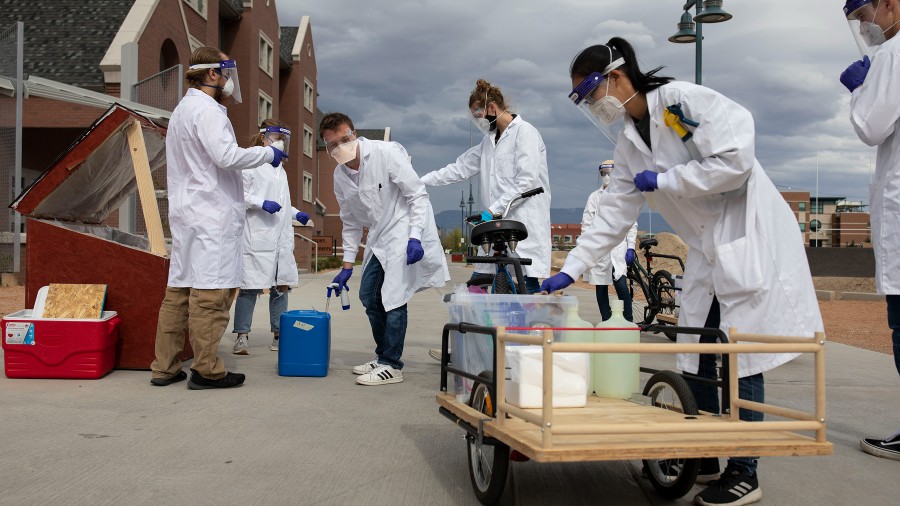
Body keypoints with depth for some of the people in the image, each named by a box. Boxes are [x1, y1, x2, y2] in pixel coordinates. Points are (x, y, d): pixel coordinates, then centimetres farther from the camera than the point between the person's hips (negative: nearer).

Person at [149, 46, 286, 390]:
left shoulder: (182, 110, 24)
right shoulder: (206, 110, -9)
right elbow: (226, 155, -21)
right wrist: (267, 152, -8)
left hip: (186, 216, 10)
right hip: (210, 217, -10)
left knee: (179, 292, 9)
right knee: (210, 294, -7)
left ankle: (165, 368, 13)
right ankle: (207, 370, -4)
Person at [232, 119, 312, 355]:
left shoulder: (280, 169, 22)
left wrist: (296, 214, 14)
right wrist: (262, 203, -20)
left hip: (282, 237, 8)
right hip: (257, 236, -7)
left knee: (282, 285, 7)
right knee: (251, 286, -6)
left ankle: (279, 335, 15)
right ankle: (242, 335, 1)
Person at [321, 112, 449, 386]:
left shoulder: (386, 153, -19)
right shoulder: (340, 177, 1)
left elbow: (418, 195, -17)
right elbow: (351, 222, 11)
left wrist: (415, 238, -25)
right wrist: (347, 265, 8)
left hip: (406, 230, -7)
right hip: (379, 236, 7)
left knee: (393, 296, -12)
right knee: (369, 296, 8)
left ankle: (392, 366, -3)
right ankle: (383, 355, 24)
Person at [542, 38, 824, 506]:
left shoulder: (685, 100, -15)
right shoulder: (629, 143, 8)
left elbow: (735, 161, -22)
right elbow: (612, 215, 8)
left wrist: (664, 181, -15)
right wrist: (569, 271, 2)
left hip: (751, 240, -8)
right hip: (707, 252, 8)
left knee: (741, 360, -5)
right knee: (696, 358, 9)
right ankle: (702, 456, 23)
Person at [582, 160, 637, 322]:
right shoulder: (594, 197, 8)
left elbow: (632, 224, 9)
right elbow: (586, 224, 5)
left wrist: (631, 247, 1)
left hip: (618, 249, -1)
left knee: (621, 285, -14)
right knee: (601, 288, 5)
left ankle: (629, 322, -7)